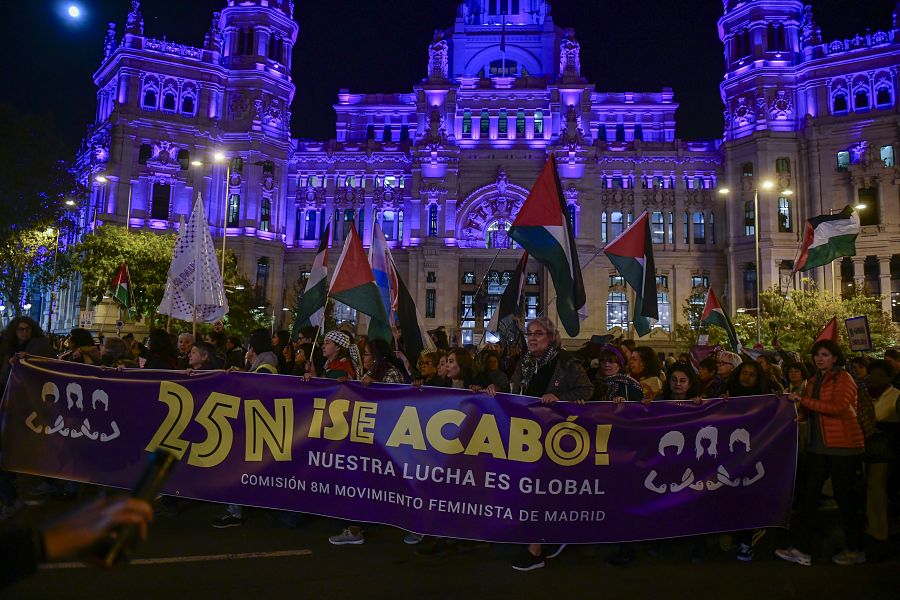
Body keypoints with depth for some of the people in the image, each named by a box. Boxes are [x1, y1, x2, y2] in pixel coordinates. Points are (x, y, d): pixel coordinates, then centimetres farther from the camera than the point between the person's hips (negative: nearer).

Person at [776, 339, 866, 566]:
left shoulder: (843, 379, -7)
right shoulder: (814, 381, 16)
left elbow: (838, 408, -21)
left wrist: (803, 400, -21)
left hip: (842, 445, -7)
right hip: (819, 446, 7)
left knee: (843, 496, 2)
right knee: (809, 494, 3)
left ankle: (856, 549, 20)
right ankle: (801, 550, 6)